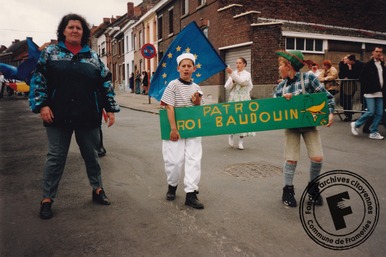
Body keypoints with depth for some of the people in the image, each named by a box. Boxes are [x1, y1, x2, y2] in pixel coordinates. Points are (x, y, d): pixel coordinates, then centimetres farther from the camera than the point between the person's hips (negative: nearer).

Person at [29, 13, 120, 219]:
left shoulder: (93, 57, 9)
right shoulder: (50, 52, 6)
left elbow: (105, 84, 9)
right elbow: (38, 80, 2)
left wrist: (110, 108, 3)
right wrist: (42, 105, -9)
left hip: (88, 117, 2)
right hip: (58, 116, -1)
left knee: (91, 155, 13)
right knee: (56, 158, 6)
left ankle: (97, 189, 30)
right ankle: (47, 199, 17)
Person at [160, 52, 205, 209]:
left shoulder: (196, 88, 8)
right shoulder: (173, 85, -6)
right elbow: (169, 107, -12)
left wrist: (197, 103, -9)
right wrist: (173, 129, -19)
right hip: (176, 129, -4)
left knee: (194, 160, -3)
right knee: (175, 160, 0)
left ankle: (191, 194, 2)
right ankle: (172, 186, 27)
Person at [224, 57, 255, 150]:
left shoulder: (247, 74, 3)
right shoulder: (233, 75, 12)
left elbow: (241, 81, -18)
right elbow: (227, 87, 5)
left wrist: (232, 73, -25)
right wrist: (233, 81, -12)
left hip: (244, 99, -2)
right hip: (233, 99, 2)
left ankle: (241, 141, 5)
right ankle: (231, 135, 19)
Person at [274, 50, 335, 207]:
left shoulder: (308, 78, -8)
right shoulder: (281, 86, 2)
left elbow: (326, 96, -5)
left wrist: (330, 113, -16)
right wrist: (282, 99, -17)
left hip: (309, 124, -1)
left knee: (317, 158, -5)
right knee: (291, 159, -2)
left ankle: (313, 188, 20)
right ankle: (288, 191, 15)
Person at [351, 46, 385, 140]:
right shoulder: (368, 65, -4)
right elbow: (361, 78, -5)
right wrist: (366, 90, -8)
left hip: (379, 93, 6)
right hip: (370, 93, -6)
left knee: (379, 113, 3)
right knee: (371, 112, -10)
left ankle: (373, 132, 12)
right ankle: (356, 124, 11)